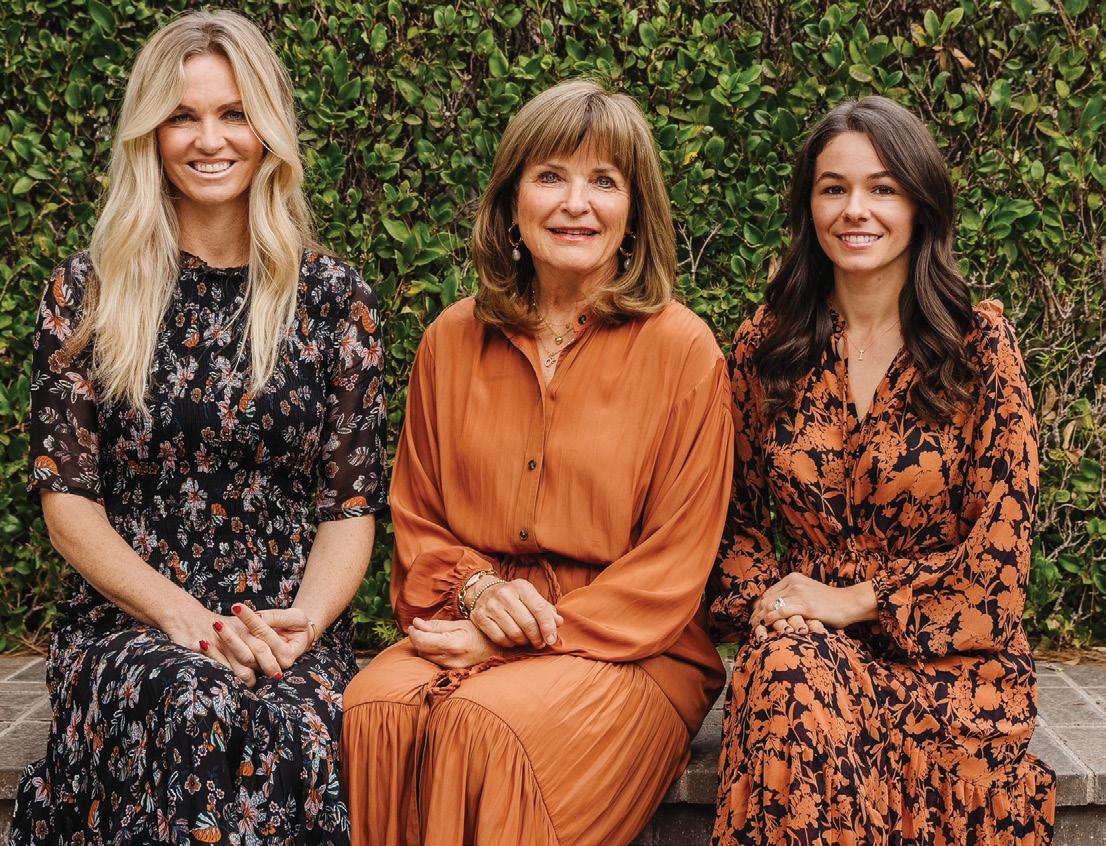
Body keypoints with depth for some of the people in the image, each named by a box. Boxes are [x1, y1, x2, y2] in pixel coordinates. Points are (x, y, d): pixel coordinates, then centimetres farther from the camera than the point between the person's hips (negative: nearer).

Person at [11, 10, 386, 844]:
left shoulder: (335, 298, 9)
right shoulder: (87, 293, 8)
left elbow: (352, 503, 8)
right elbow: (67, 499, 4)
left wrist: (303, 619, -12)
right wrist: (181, 617, -11)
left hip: (293, 629, 1)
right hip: (129, 620, 0)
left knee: (296, 726, -35)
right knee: (199, 714, -35)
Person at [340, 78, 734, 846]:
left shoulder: (683, 350, -3)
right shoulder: (452, 342, 9)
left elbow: (673, 566, -5)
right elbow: (417, 518, 15)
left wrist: (518, 639, -12)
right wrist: (476, 589, -8)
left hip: (629, 648, -3)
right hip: (473, 630, 3)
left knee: (485, 725, -33)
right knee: (376, 710, -29)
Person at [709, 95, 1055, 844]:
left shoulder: (979, 342, -1)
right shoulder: (766, 344, 7)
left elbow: (1003, 533, -5)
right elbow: (739, 511, 14)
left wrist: (855, 601, -11)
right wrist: (761, 598, -7)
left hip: (943, 647, -2)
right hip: (806, 638, 2)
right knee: (789, 668, -34)